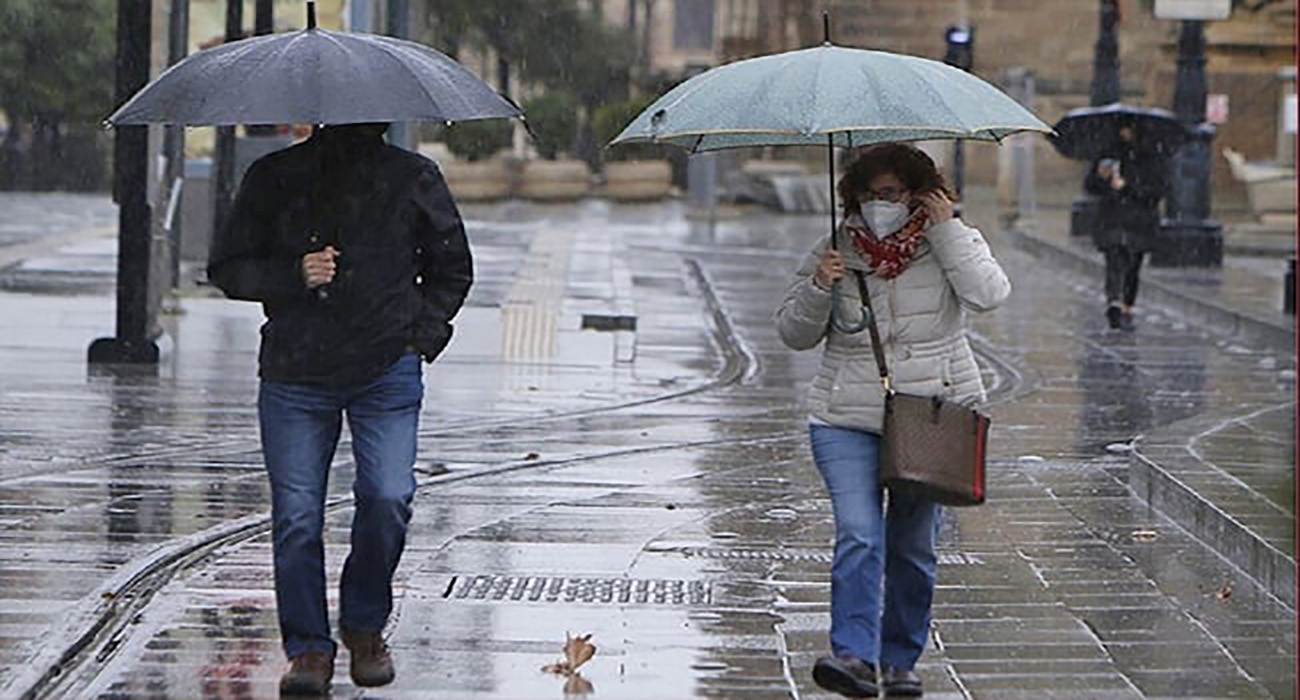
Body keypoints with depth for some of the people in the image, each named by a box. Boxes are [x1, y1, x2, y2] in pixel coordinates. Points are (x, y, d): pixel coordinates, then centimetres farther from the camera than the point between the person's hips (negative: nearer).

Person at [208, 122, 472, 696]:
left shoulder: (413, 178, 6)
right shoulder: (274, 179, 4)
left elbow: (453, 267, 19)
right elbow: (226, 268, 5)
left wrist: (423, 335, 6)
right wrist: (294, 275, -12)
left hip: (387, 372, 0)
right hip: (295, 374, 0)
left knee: (388, 499, -12)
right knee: (296, 515, -3)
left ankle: (365, 627, 11)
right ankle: (309, 647, 9)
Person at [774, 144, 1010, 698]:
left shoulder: (952, 242, 4)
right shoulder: (835, 252, 5)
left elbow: (989, 293, -15)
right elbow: (795, 334, 8)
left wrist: (947, 230, -15)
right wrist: (818, 289, -11)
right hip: (848, 419, 0)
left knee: (913, 548, 7)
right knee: (859, 538, -16)